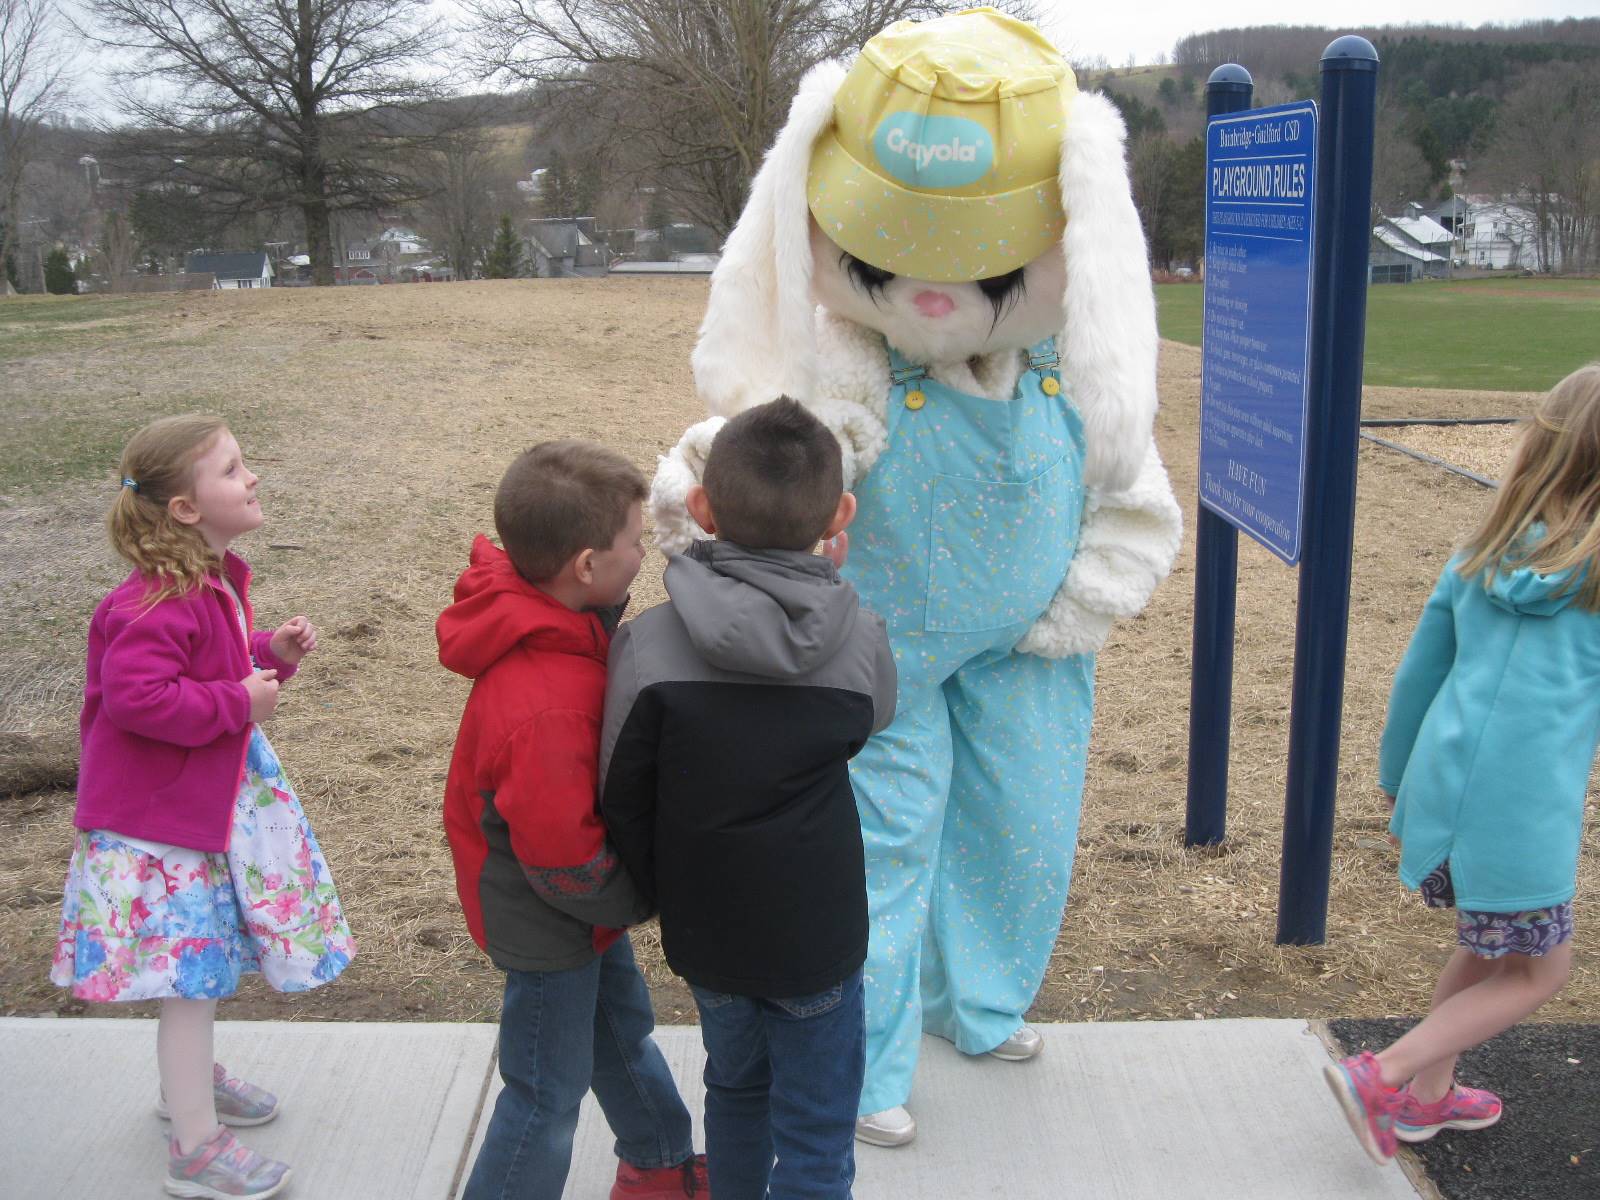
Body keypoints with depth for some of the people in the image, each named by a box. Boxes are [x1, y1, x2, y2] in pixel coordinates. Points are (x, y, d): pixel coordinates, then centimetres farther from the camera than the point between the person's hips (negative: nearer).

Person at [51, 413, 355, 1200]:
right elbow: (137, 696, -33)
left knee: (206, 952, 23)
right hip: (162, 817, -9)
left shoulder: (219, 579, 5)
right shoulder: (156, 603, -26)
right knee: (192, 966, -1)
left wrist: (274, 654, 0)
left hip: (215, 794, 10)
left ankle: (190, 1076, 45)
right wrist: (238, 701, -25)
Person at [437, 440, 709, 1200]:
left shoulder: (552, 618, -11)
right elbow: (567, 867, -30)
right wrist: (649, 893, -13)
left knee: (621, 1023, 29)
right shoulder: (545, 710, -40)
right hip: (547, 920, -10)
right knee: (549, 1091, 8)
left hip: (584, 901, 10)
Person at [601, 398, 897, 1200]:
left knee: (736, 1087, 27)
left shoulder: (647, 646, -17)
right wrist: (832, 589, 9)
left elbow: (622, 800, -9)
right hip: (816, 936, -2)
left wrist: (664, 893, 9)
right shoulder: (859, 637, -16)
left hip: (705, 931, 2)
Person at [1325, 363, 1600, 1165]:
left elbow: (1416, 676, 12)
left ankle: (1427, 1094, 34)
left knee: (1491, 946, 27)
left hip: (1440, 789, 6)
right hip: (1523, 812, -6)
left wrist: (1395, 779, 23)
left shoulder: (1485, 553, 6)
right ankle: (1384, 1075, 4)